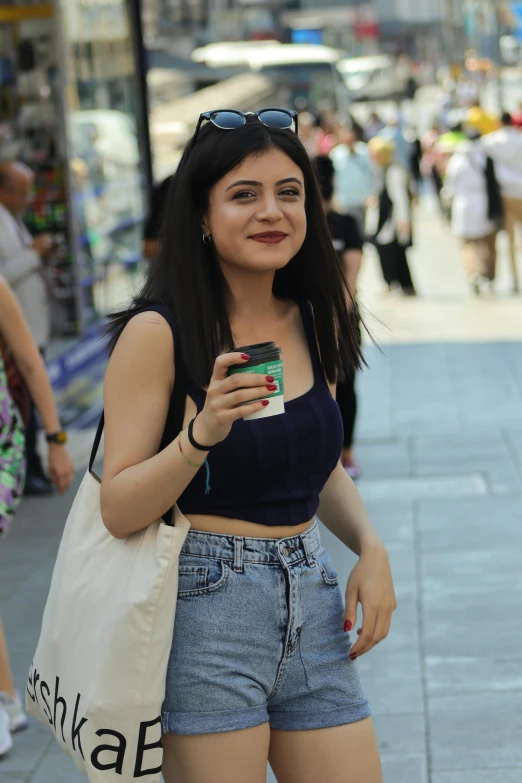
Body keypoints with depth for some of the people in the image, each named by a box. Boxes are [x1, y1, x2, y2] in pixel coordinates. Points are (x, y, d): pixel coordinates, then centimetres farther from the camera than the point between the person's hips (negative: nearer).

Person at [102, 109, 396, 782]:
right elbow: (118, 511, -12)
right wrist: (201, 433, -27)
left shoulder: (315, 321, 8)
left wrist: (371, 548, 4)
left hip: (313, 601, 6)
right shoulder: (158, 333, -10)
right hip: (205, 614, -6)